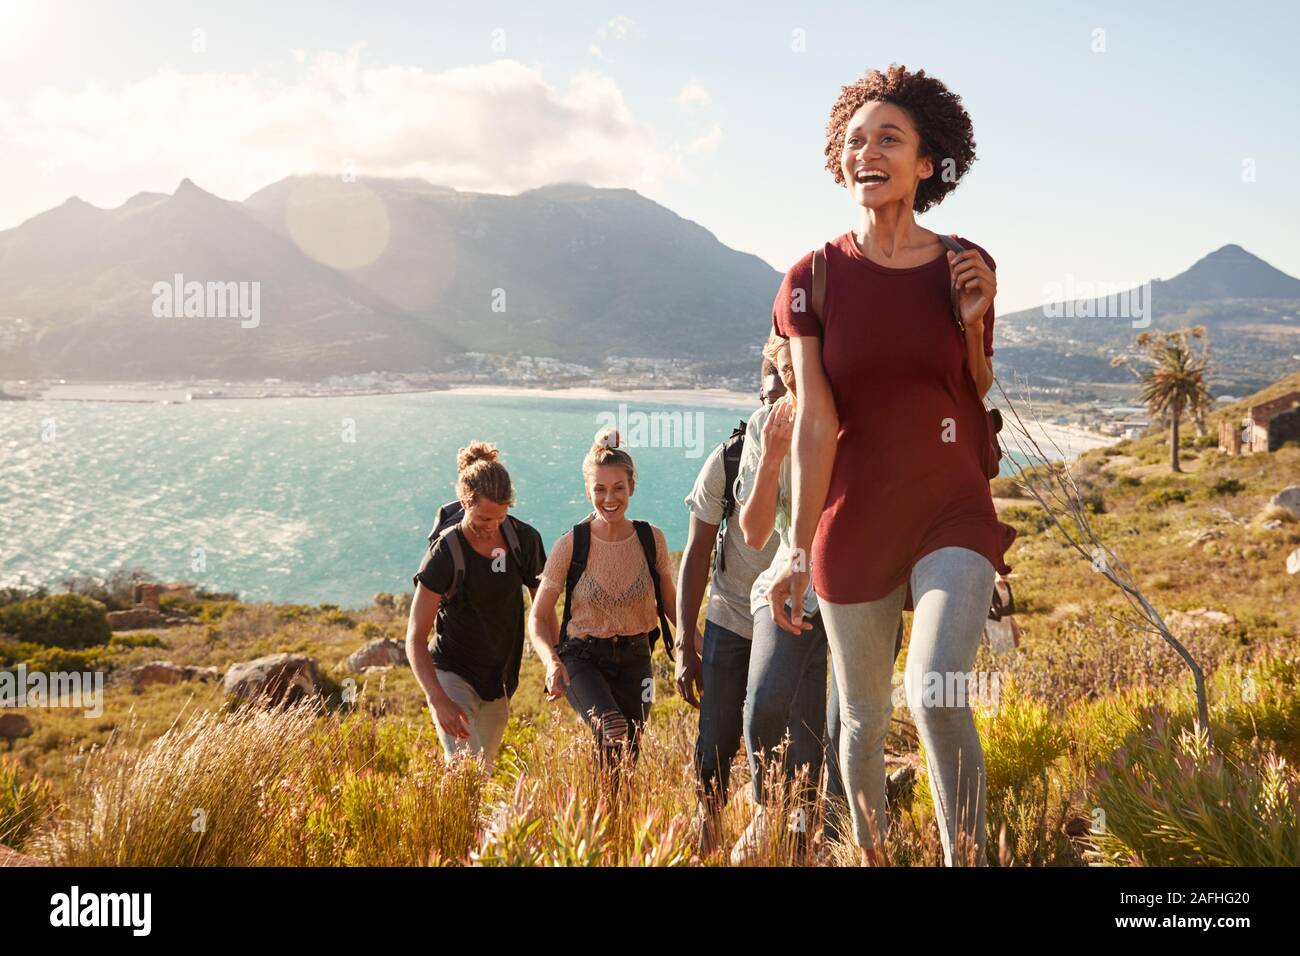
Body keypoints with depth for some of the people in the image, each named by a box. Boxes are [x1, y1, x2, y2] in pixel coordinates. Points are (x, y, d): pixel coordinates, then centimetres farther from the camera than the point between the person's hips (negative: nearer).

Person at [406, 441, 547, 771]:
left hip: (500, 679, 5)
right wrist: (438, 699, -33)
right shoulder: (445, 553, -20)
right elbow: (415, 638, -21)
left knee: (484, 769, 18)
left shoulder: (524, 539, -6)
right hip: (452, 674, -5)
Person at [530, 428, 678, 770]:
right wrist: (551, 661, -24)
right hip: (582, 658, -3)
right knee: (614, 732, -30)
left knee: (630, 751, 8)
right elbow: (538, 616, -5)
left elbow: (670, 604, 10)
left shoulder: (652, 540, -4)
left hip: (634, 659, 3)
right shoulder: (570, 545, -11)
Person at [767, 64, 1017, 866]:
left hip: (955, 517, 0)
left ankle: (967, 858, -6)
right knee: (864, 719, 12)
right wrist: (800, 552, -10)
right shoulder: (815, 279, -4)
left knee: (937, 695, -24)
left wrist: (972, 323, -8)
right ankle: (871, 857, 36)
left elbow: (981, 401, 10)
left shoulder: (967, 268, 1)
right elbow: (815, 424, -8)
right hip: (855, 526, 0)